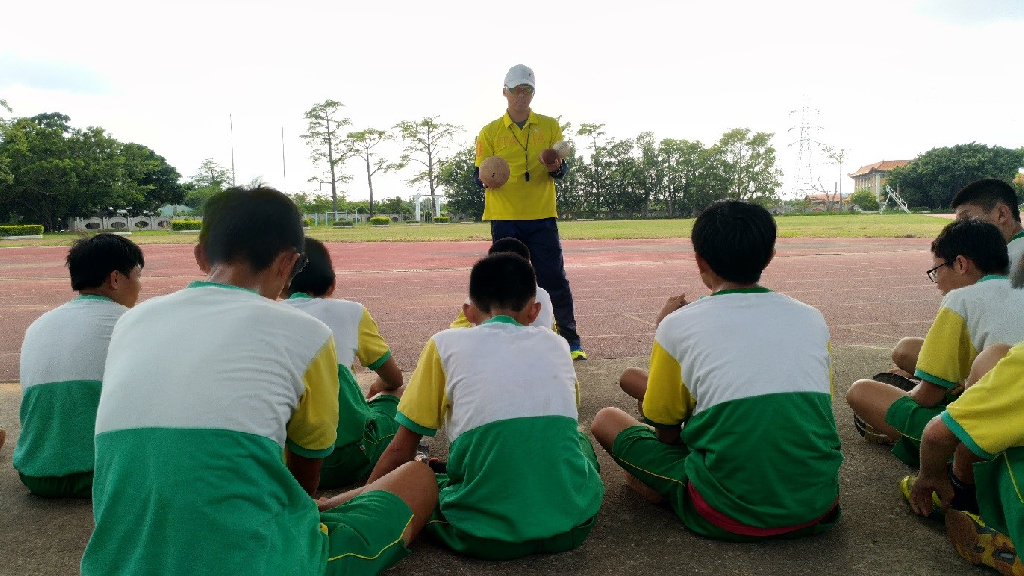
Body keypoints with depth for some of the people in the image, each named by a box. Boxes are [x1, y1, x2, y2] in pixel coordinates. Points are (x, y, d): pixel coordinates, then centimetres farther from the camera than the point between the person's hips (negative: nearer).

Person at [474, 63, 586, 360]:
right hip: (504, 218, 0)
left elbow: (563, 167, 7)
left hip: (542, 216, 0)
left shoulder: (549, 126, 9)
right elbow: (479, 174, 4)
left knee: (555, 279, 0)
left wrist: (557, 168, -16)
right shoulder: (490, 132, 7)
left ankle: (570, 340, 9)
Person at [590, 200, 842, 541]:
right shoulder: (811, 318, 4)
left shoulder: (678, 325, -6)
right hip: (818, 507, 4)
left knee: (606, 419, 11)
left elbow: (667, 433, 4)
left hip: (730, 517, -3)